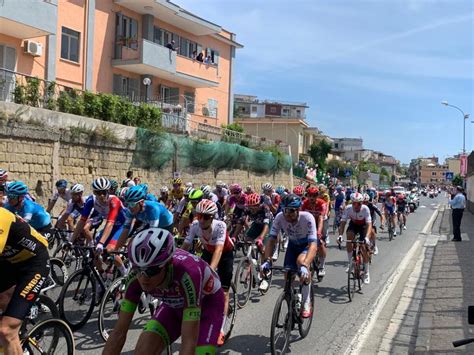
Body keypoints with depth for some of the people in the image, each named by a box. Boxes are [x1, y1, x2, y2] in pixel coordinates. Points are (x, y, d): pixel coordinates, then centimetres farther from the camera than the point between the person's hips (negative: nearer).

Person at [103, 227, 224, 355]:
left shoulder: (187, 274, -42)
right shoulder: (137, 277, -28)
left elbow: (189, 342, -43)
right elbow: (119, 332, -23)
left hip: (209, 304, -3)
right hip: (175, 305, 3)